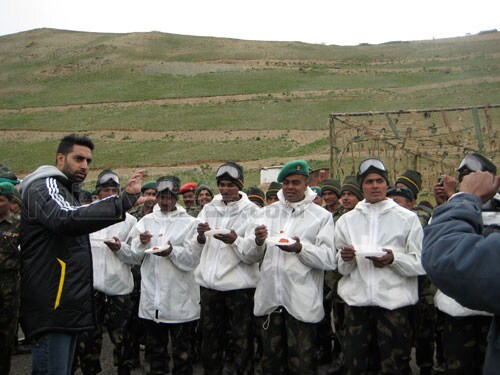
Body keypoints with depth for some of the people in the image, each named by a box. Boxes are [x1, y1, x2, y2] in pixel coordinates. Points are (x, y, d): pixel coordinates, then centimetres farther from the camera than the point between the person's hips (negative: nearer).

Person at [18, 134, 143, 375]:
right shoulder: (44, 187, -9)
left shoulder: (67, 192, 23)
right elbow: (68, 219, -31)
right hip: (52, 308, -10)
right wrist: (124, 202, -38)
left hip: (68, 307, 10)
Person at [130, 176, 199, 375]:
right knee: (155, 347, 17)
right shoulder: (146, 221, 11)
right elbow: (136, 257, 9)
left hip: (179, 298, -3)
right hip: (152, 297, 4)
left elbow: (193, 259, -9)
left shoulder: (189, 223, 0)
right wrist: (142, 243, -10)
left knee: (181, 350, 7)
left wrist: (172, 251, -24)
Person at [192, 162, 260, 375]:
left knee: (242, 342, 6)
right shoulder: (208, 209, 8)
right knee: (210, 340, 17)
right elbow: (196, 251, 9)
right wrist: (200, 237, -10)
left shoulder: (252, 212, -6)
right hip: (209, 285, 4)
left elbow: (255, 256, -12)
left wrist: (235, 241, -26)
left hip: (239, 286, -4)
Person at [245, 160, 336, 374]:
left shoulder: (321, 216, 1)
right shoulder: (267, 213, 11)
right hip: (269, 298, 4)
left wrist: (301, 249, -24)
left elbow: (329, 260, -9)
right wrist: (258, 242, -14)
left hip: (302, 302, -3)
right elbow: (250, 252, 7)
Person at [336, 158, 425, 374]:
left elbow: (420, 263, -3)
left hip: (394, 301, -2)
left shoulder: (407, 218, 4)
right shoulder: (346, 220, 11)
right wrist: (346, 258, -12)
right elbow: (338, 266, 9)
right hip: (356, 301, 2)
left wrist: (394, 259, -19)